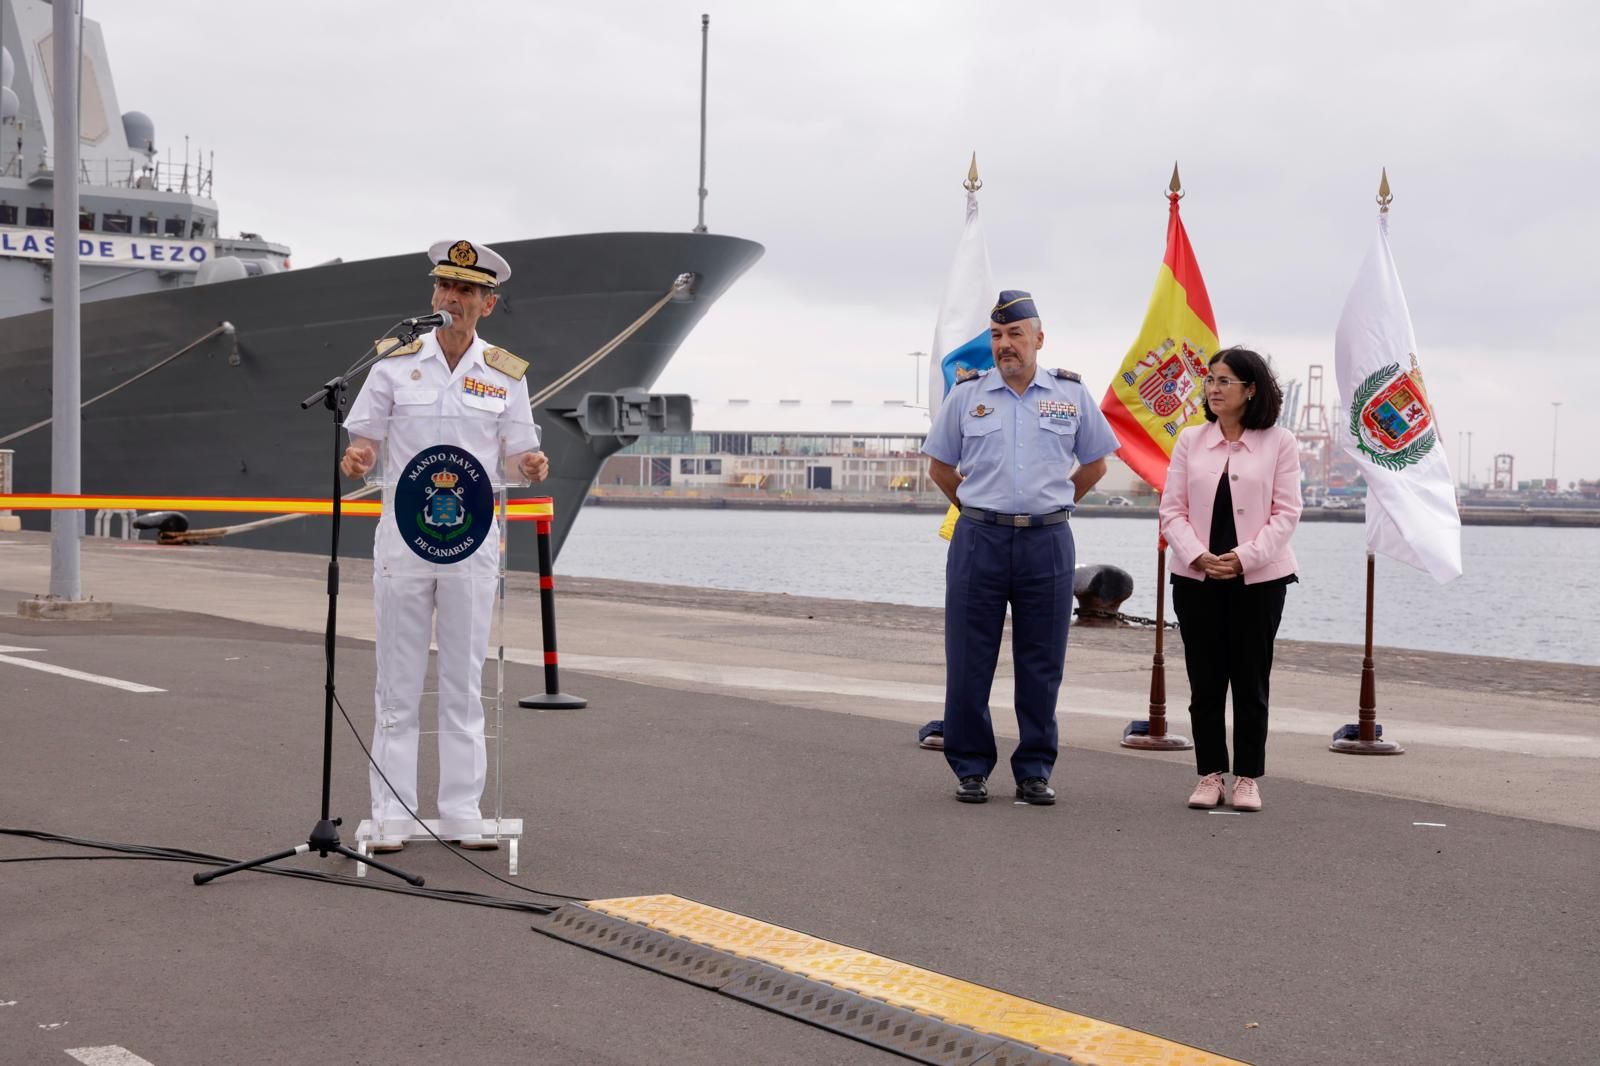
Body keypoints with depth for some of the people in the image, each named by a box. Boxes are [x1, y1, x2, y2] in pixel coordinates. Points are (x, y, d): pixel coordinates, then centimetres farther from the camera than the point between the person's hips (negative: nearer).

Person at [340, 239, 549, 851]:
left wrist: (533, 465, -16)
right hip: (403, 538, -1)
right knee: (399, 681, 2)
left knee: (464, 683, 5)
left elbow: (518, 456, 7)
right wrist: (355, 460, -20)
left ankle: (463, 812, 11)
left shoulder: (506, 374, 5)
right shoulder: (396, 363, 2)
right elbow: (363, 441, 3)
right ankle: (390, 814, 6)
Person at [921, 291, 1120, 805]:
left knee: (1041, 664, 4)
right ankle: (971, 768, 11)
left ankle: (1035, 772, 13)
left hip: (1047, 541, 0)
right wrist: (976, 508, 12)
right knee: (969, 660, 1)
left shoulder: (1071, 394, 5)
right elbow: (940, 464, 14)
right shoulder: (966, 394, 4)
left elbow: (1095, 463, 16)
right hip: (979, 539, 0)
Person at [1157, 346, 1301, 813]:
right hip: (1196, 577, 2)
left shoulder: (1279, 443, 0)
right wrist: (1197, 555, -12)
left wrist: (1244, 558, -14)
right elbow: (1172, 508, 4)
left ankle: (1247, 778, 10)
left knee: (1251, 682, 3)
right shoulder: (1190, 440, 6)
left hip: (1258, 578, -2)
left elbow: (1286, 513, -4)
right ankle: (1210, 775, 13)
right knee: (1205, 681, 4)